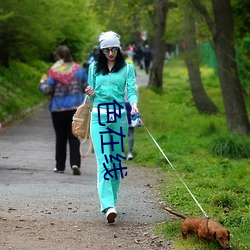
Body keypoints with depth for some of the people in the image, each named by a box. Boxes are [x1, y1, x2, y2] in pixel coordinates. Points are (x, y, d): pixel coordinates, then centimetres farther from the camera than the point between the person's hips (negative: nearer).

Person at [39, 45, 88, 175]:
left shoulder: (54, 71, -9)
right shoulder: (78, 69, 2)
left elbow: (47, 90, -11)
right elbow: (87, 87, 6)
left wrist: (42, 83, 9)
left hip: (58, 109, -2)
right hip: (76, 108, 2)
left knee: (60, 138, 10)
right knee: (74, 137, 3)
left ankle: (60, 166, 16)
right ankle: (75, 163, -14)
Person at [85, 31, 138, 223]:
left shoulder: (127, 68, 7)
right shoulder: (94, 68, 12)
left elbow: (131, 90, -3)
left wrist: (134, 104, -23)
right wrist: (91, 94, -6)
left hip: (119, 116, 0)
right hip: (99, 116, 0)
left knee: (117, 159, 4)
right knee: (103, 160, -11)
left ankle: (112, 199, 19)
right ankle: (108, 205, -21)